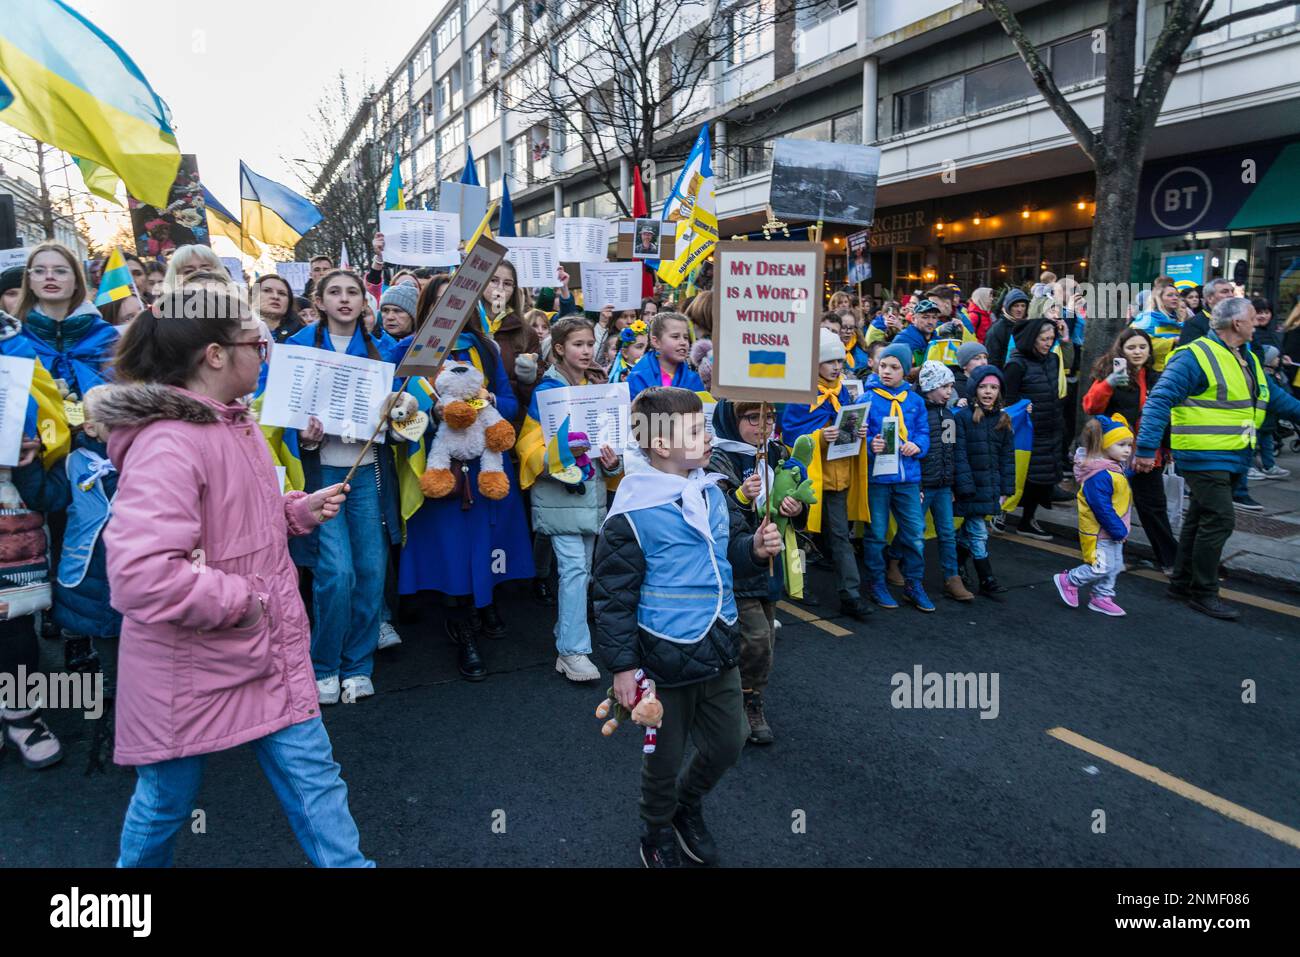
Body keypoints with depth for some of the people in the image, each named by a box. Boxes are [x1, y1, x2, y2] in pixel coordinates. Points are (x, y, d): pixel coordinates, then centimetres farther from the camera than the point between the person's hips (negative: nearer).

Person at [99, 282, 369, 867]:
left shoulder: (233, 422, 7)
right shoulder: (167, 444, -25)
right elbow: (140, 576, -34)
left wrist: (299, 511, 4)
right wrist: (239, 601, -22)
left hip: (266, 650, 8)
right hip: (189, 666, -7)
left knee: (313, 778, 11)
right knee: (166, 799, 17)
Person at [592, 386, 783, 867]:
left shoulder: (711, 491, 0)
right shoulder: (632, 514, -20)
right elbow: (613, 596, -15)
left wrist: (755, 547, -7)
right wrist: (622, 666, -13)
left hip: (720, 650, 6)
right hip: (666, 659, -6)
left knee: (727, 744, 19)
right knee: (664, 756, 15)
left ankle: (687, 806, 49)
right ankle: (657, 834, 44)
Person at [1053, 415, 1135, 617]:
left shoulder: (1115, 469, 8)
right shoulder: (1098, 475, -25)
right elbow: (1102, 508, -26)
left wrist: (1121, 529, 16)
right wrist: (1119, 531, -20)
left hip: (1113, 531, 10)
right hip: (1099, 532, -10)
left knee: (1114, 566, 14)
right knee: (1102, 567, -6)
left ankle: (1101, 597, 26)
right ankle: (1068, 581, 13)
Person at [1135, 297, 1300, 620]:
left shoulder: (1248, 360, 16)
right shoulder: (1195, 357, -14)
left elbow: (1274, 397, 26)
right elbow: (1160, 401, -20)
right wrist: (1146, 448, -26)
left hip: (1232, 459, 9)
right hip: (1203, 457, -9)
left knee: (1200, 519, 15)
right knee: (1219, 521, -9)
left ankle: (1182, 583, 26)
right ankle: (1203, 593, 3)